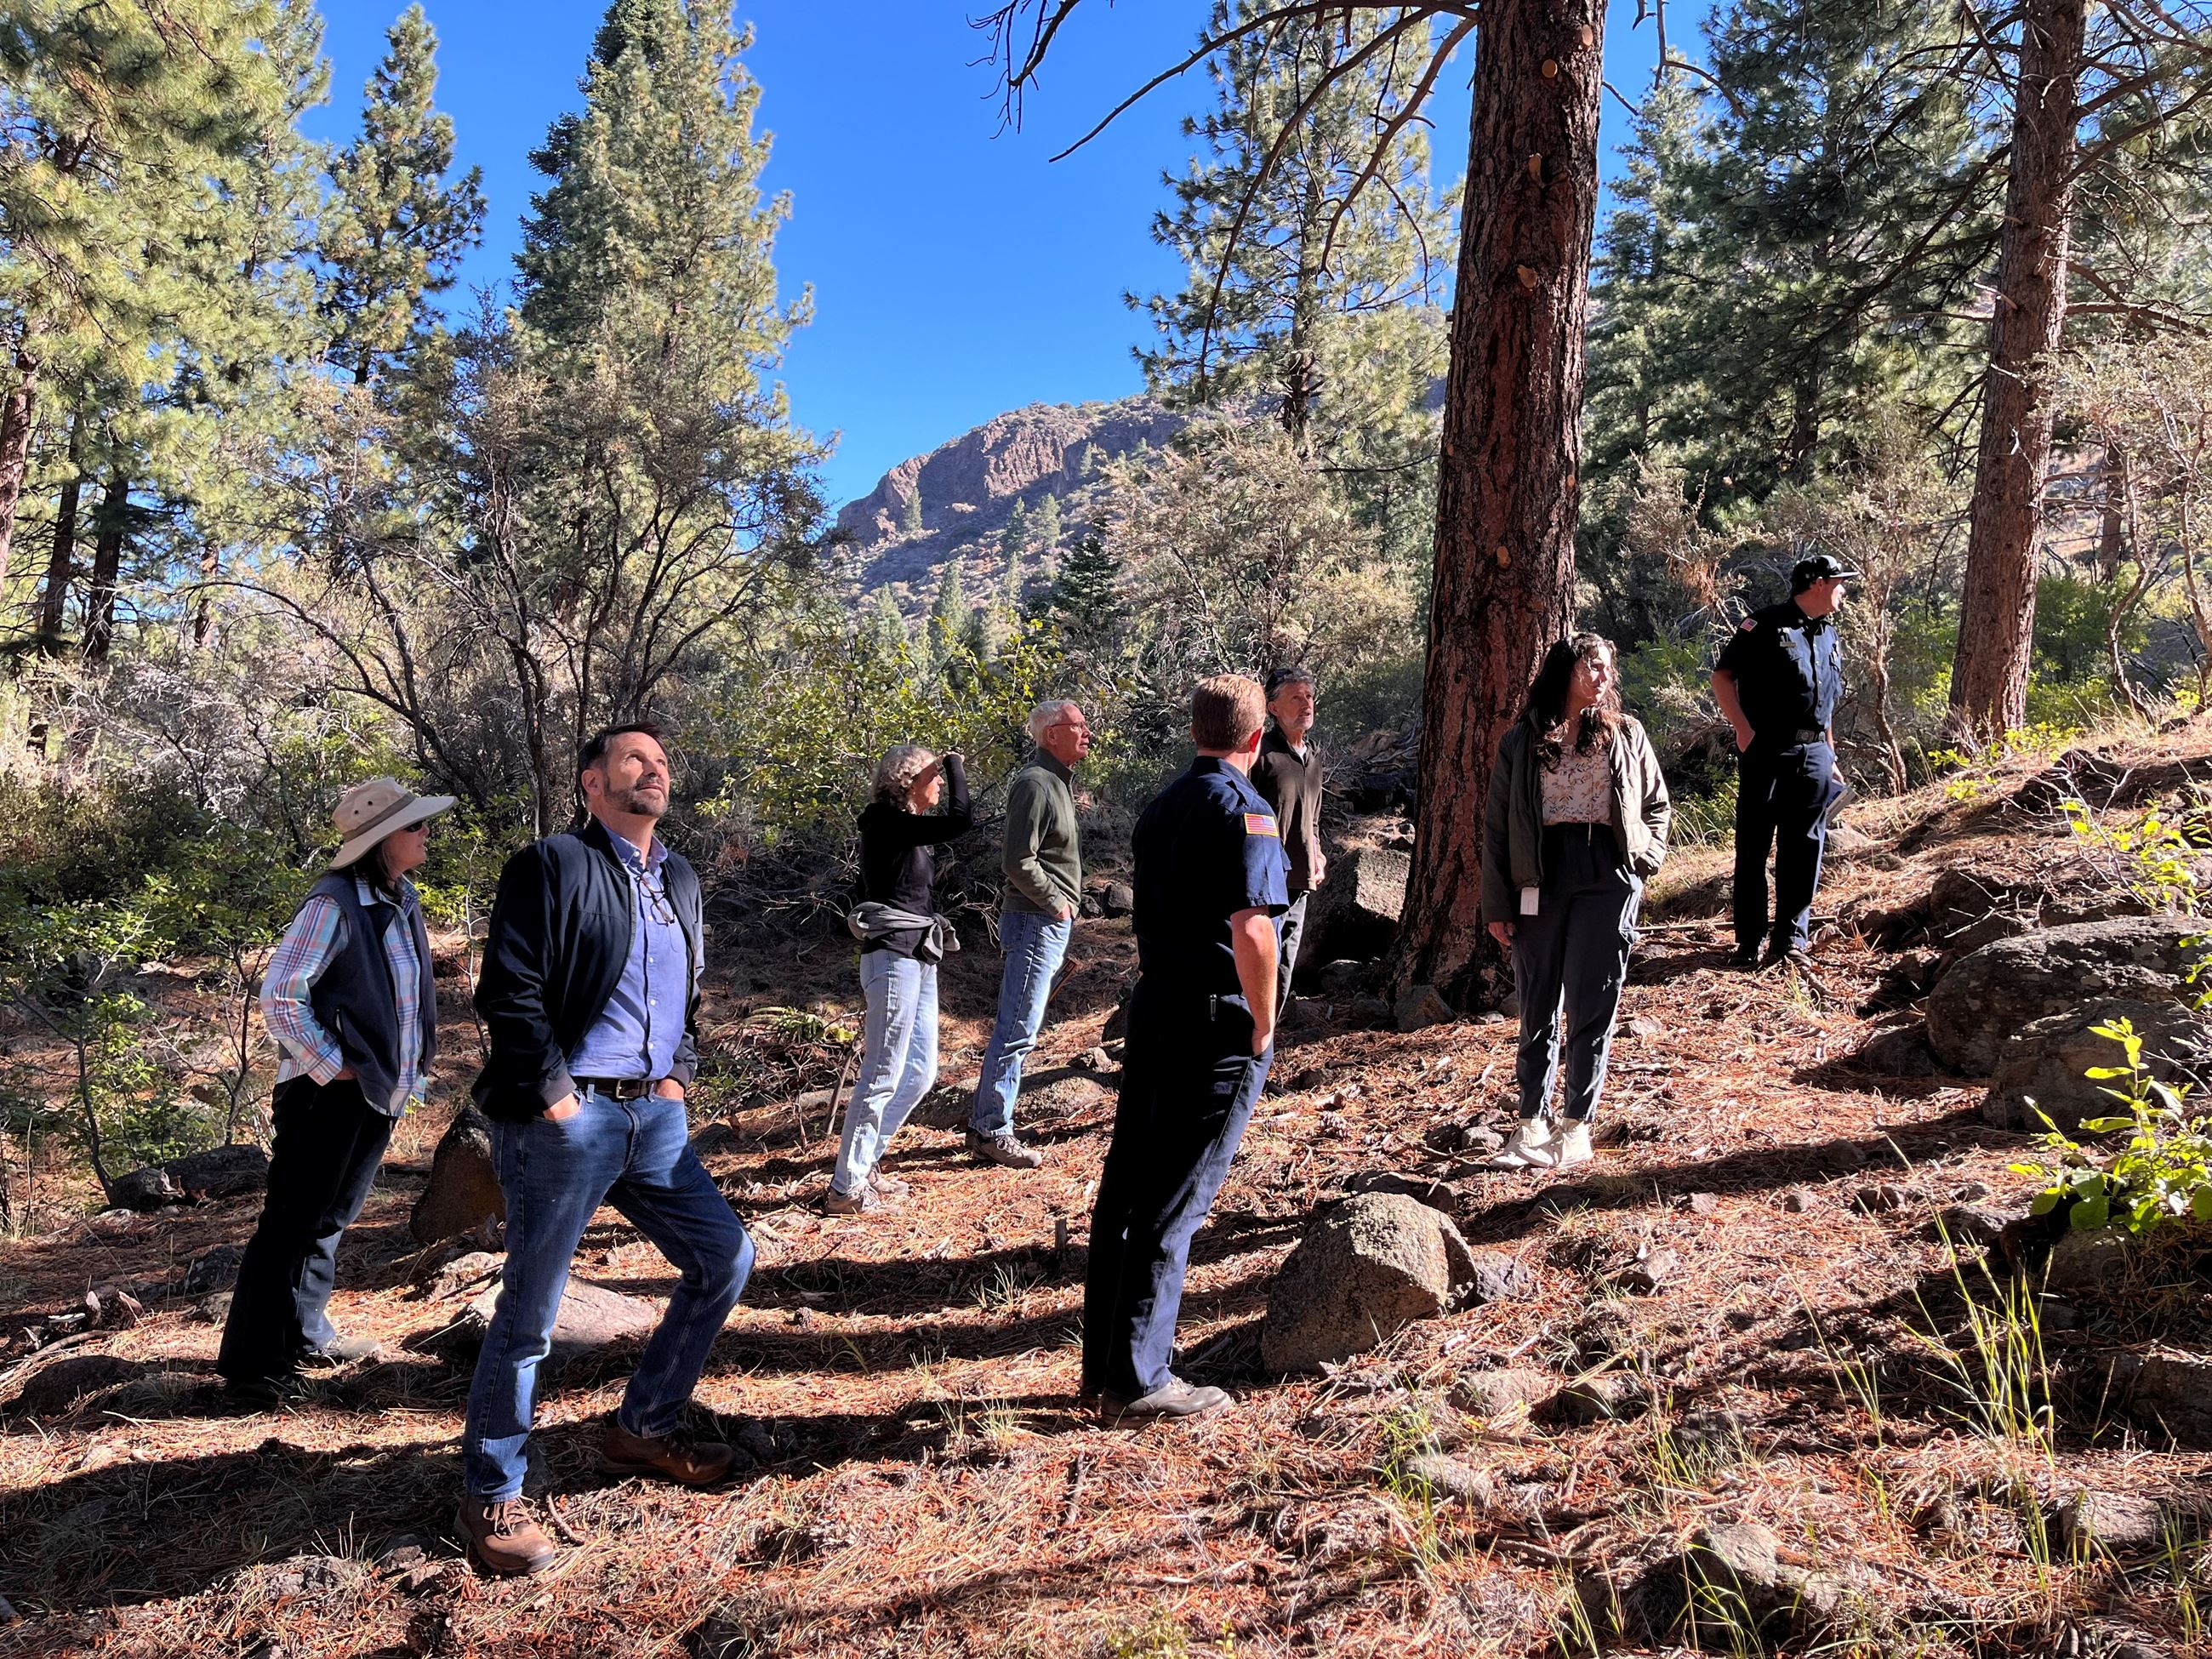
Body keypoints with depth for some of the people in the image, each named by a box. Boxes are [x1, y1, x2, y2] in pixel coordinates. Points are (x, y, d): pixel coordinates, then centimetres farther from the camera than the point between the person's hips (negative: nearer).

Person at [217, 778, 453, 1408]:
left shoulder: (402, 901, 7)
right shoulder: (334, 904, -18)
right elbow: (278, 995, -20)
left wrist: (407, 1070, 13)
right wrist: (328, 1067, -16)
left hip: (380, 1090, 8)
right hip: (330, 1094, -8)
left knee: (331, 1218, 19)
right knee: (292, 1223, 0)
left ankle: (305, 1334, 33)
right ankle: (251, 1365, 10)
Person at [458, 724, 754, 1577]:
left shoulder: (679, 880, 15)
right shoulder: (552, 864, -7)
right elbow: (507, 991, -14)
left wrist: (681, 1072, 11)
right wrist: (555, 1095, -14)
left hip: (655, 1116, 7)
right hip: (563, 1119, -7)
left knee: (726, 1257, 9)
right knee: (530, 1309, 1)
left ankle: (641, 1428, 27)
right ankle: (490, 1495, 20)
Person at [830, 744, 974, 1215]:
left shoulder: (907, 830, 15)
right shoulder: (889, 824, -14)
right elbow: (962, 819, -24)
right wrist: (955, 764, -10)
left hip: (917, 961, 10)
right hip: (895, 959, -10)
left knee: (921, 1073, 14)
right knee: (883, 1075, -5)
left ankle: (864, 1162, 23)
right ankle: (846, 1189, 4)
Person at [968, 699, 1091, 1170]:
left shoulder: (1057, 781, 16)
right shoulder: (1035, 783, -16)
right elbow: (1018, 862, -22)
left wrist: (1062, 906, 13)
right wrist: (1057, 901, -13)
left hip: (1050, 924, 10)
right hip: (1036, 923, -10)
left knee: (1016, 1029, 14)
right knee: (1018, 1030, -6)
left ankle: (987, 1125, 22)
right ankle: (992, 1132, 0)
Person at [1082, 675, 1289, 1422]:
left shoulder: (1161, 806, 13)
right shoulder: (1242, 810, -13)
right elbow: (1251, 931, -22)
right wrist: (1263, 1028, -12)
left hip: (1153, 1013, 8)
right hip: (1216, 1030, -8)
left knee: (1126, 1190, 12)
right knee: (1175, 1206, -1)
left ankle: (1103, 1364, 22)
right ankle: (1137, 1381, 7)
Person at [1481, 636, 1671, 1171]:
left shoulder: (1625, 735, 9)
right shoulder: (1521, 740, 6)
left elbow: (1658, 806, 16)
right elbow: (1496, 825, 5)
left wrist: (1643, 860, -1)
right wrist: (1497, 904, 1)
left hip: (1607, 876, 0)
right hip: (1540, 877, 0)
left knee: (1592, 1007, 2)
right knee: (1537, 1006, 5)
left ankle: (1576, 1127, 13)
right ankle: (1530, 1124, 15)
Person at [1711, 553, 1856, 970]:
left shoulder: (1829, 637, 19)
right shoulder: (1766, 625, -4)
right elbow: (1722, 677, -8)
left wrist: (1830, 754, 21)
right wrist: (1744, 730, -15)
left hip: (1813, 756, 7)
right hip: (1766, 753, -6)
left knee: (1804, 848, 6)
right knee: (1753, 847, -2)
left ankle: (1792, 937, 14)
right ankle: (1750, 943, 3)